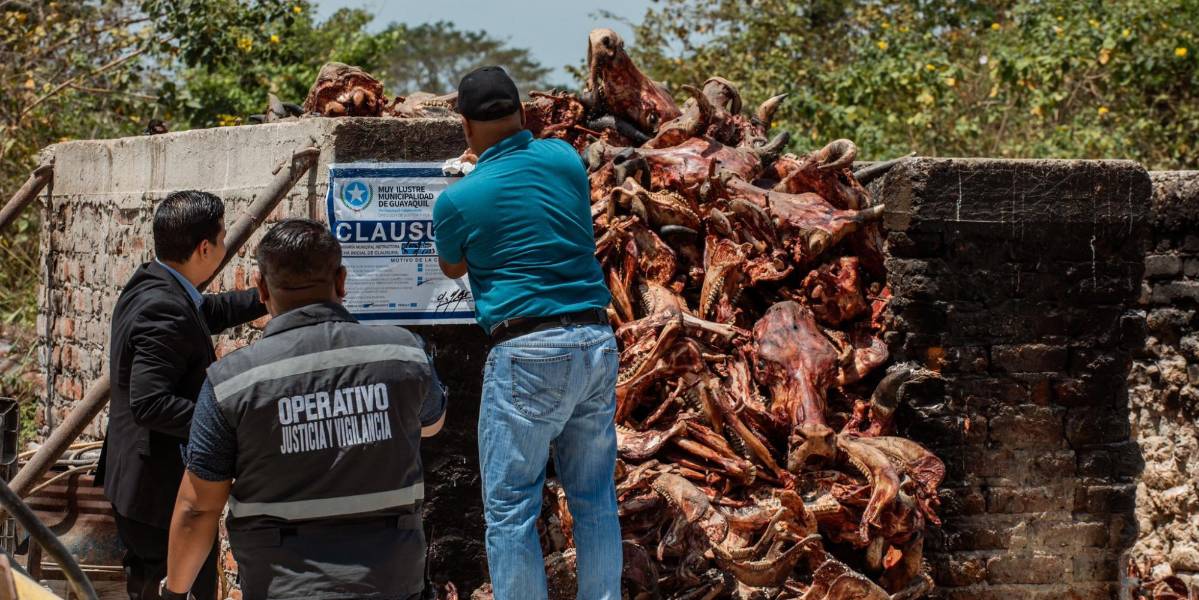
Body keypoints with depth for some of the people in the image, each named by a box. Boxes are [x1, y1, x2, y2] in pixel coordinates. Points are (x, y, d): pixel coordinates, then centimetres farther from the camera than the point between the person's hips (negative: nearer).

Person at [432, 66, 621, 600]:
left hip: (528, 353, -5)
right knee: (595, 498, 13)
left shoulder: (456, 201, -5)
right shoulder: (563, 158, 5)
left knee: (510, 509, 1)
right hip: (597, 340, 5)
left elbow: (453, 268, 16)